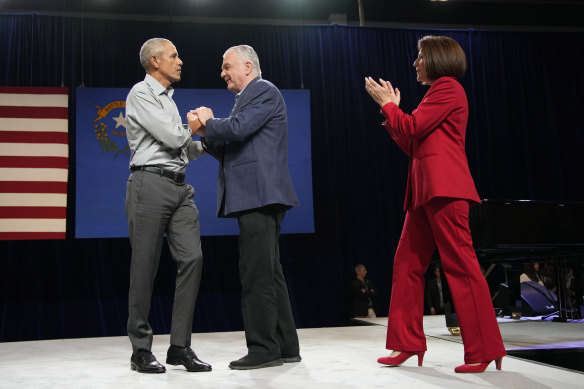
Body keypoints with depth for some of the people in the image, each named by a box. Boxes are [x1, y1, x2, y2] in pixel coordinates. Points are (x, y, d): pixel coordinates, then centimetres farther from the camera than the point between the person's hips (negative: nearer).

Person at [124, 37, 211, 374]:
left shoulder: (168, 98, 24)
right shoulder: (141, 94, -3)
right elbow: (172, 137, -12)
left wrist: (203, 146, 9)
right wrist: (195, 126, 7)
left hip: (179, 186, 8)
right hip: (151, 184, -7)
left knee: (192, 257, -5)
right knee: (145, 267, -2)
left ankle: (180, 346, 1)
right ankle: (141, 350, 7)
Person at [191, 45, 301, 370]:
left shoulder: (264, 91, -5)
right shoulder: (246, 98, 24)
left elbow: (236, 129, -20)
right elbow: (227, 150, 22)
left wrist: (209, 121, -2)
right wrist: (206, 129, 7)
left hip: (259, 195, -10)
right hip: (254, 197, 10)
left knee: (257, 274, -9)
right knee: (270, 273, 11)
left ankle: (263, 349, -4)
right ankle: (285, 346, 17)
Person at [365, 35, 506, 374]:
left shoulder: (448, 87, -2)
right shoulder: (438, 92, 27)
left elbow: (412, 128, -10)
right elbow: (413, 145, 23)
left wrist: (387, 103, 5)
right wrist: (392, 110, 21)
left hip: (444, 187, -10)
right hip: (424, 189, 10)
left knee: (460, 264, -11)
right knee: (407, 264, 6)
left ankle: (485, 350, -6)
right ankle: (408, 344, 11)